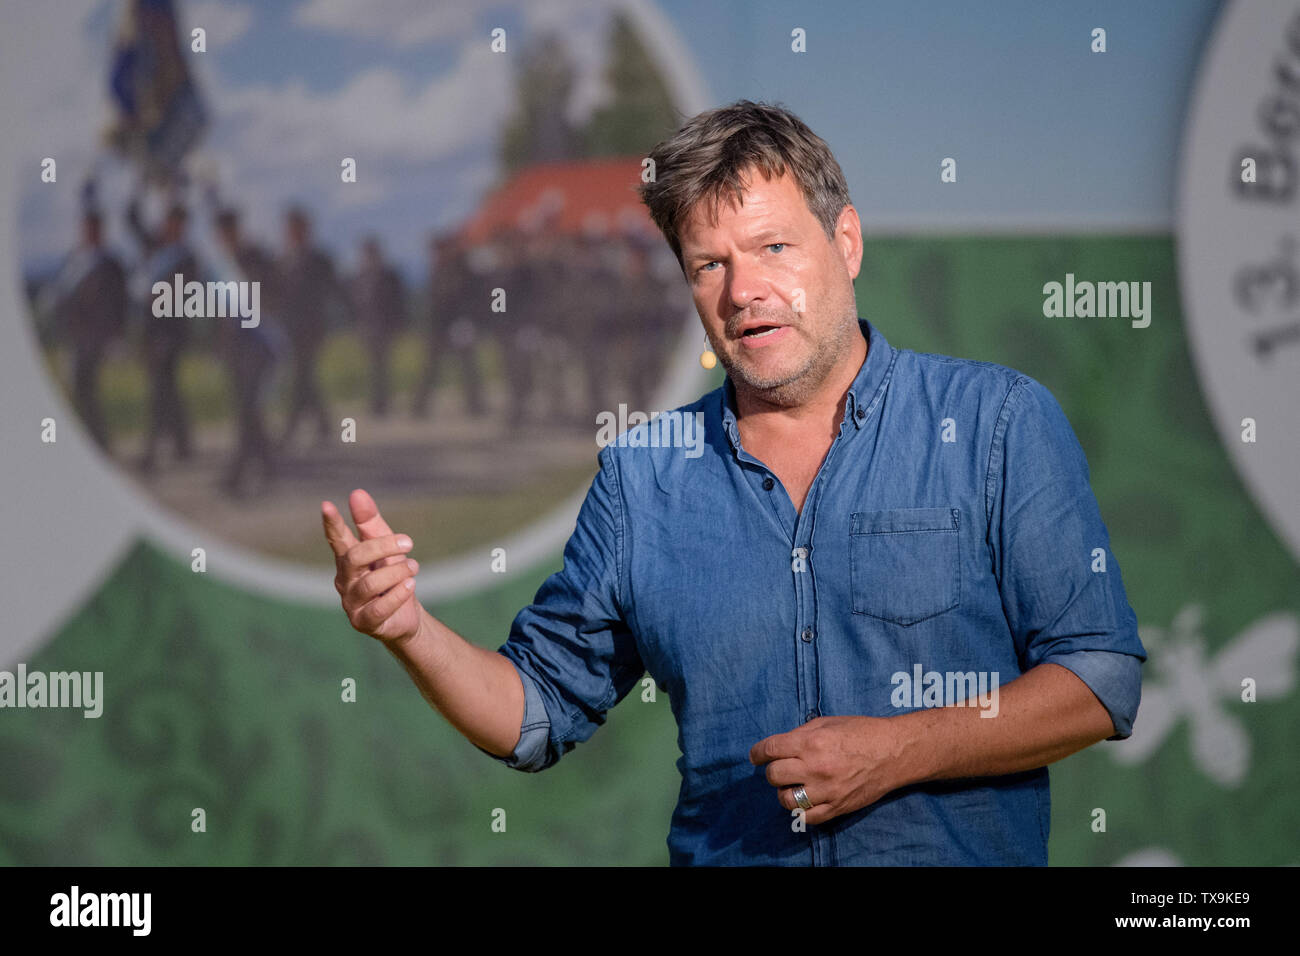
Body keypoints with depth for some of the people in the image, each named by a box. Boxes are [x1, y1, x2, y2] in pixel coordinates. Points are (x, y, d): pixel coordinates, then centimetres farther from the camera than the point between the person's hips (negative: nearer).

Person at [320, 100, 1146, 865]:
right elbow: (538, 710, 14)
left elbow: (1101, 681, -4)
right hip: (723, 856, 0)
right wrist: (412, 630, -3)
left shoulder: (999, 423, 0)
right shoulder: (643, 473, 10)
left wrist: (898, 752, -13)